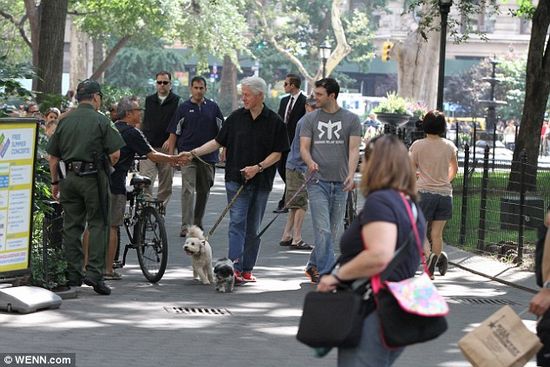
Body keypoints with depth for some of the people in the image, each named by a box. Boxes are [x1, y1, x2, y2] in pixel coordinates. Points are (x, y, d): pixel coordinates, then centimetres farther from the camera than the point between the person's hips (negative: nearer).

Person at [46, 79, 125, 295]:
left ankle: (73, 275, 10)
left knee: (71, 226, 9)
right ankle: (94, 272, -8)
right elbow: (115, 154, -9)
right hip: (93, 178, -4)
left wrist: (55, 182, 18)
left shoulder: (64, 121, 8)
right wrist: (106, 166, 12)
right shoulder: (101, 121, -5)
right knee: (97, 224, 1)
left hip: (69, 178, 4)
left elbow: (53, 157, 10)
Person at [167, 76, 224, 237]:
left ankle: (198, 222, 26)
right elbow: (174, 133, 3)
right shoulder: (184, 108, 3)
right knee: (188, 189, -12)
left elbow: (222, 130, 13)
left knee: (204, 191, 12)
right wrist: (171, 154, -2)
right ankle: (186, 226, -18)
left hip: (208, 156, 3)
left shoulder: (213, 107, 8)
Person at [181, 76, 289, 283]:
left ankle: (247, 270, 15)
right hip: (236, 179, 0)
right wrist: (194, 153, 0)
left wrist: (258, 167, -13)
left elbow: (277, 153, 0)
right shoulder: (236, 118, 5)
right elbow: (218, 142, 10)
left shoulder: (274, 122, 0)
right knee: (237, 223, -10)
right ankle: (235, 268, -19)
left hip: (261, 182, 0)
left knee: (253, 228, 7)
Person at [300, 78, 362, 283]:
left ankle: (313, 265, 26)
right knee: (323, 230, -10)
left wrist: (351, 174, -19)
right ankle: (326, 274, -10)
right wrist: (310, 162, -21)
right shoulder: (310, 119, 7)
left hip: (340, 183, 2)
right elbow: (304, 147, 2)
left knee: (334, 231, 9)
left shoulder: (351, 119, 5)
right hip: (318, 181, -1)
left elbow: (353, 149, -2)